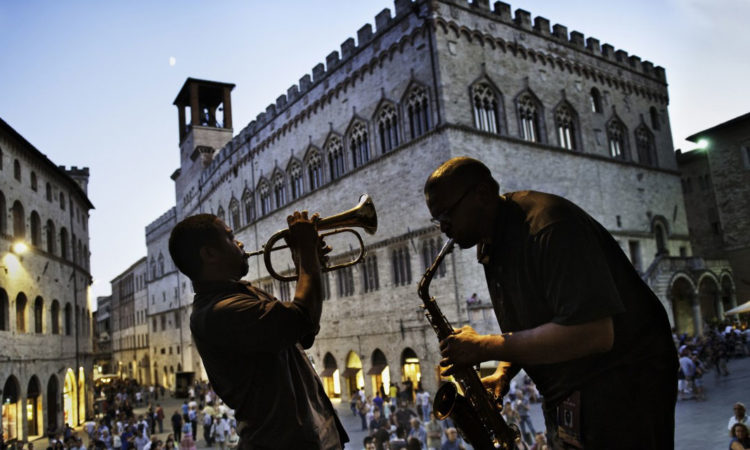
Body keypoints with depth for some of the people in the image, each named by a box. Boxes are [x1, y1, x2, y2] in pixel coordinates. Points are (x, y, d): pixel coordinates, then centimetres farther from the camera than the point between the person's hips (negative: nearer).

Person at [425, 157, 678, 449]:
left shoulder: (548, 225, -25)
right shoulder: (492, 246, 5)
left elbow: (593, 334, -32)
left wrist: (485, 348, -26)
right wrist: (503, 373, -4)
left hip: (622, 390, -8)